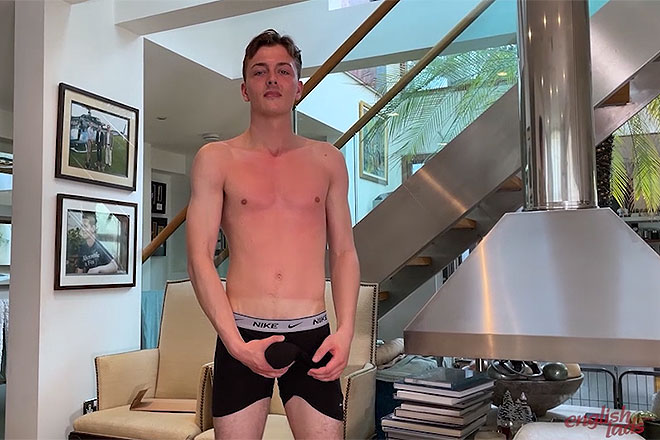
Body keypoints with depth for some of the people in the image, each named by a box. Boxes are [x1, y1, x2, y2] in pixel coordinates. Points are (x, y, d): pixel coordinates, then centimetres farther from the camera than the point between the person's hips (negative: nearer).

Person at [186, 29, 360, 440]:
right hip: (243, 335, -1)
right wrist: (235, 342, -11)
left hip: (313, 335, 2)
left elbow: (344, 253, 10)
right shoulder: (216, 158, 4)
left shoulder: (327, 160, 10)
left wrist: (345, 331, -4)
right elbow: (200, 257, -2)